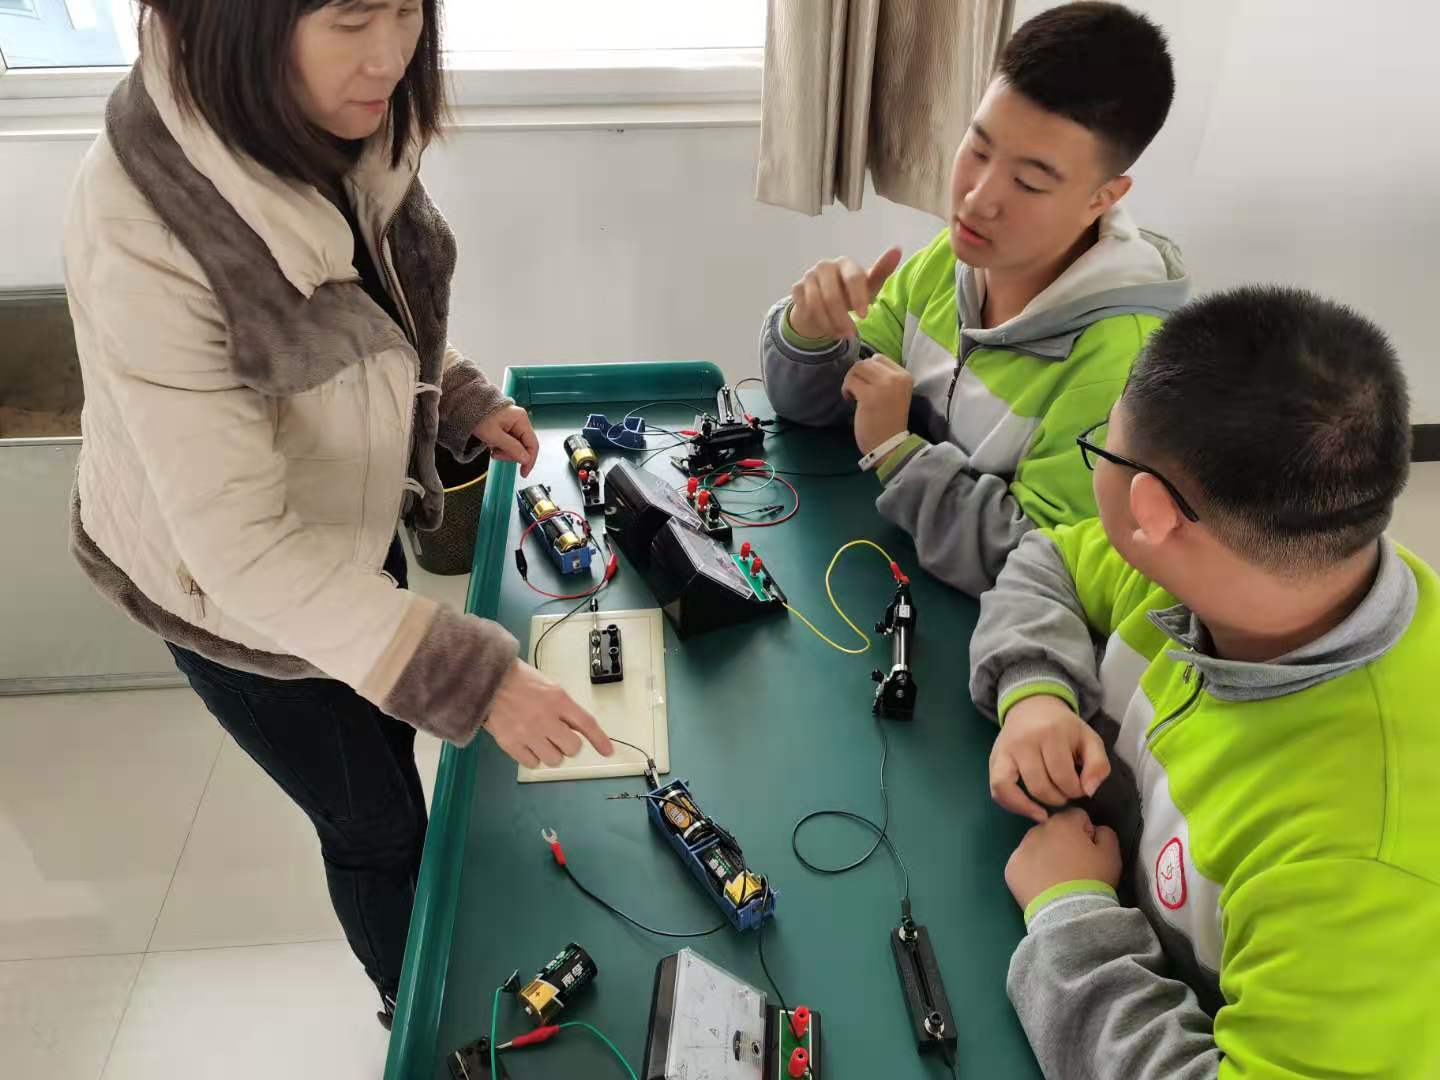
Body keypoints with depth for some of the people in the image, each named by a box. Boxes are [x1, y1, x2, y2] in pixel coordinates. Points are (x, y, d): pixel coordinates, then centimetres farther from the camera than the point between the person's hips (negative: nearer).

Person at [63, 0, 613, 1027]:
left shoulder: (344, 127, -15)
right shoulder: (142, 238, -37)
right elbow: (243, 546, -34)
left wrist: (461, 399, -5)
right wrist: (471, 675, -36)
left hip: (351, 519, 6)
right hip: (231, 593, -6)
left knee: (391, 753, 27)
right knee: (375, 824, 14)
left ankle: (423, 942, 59)